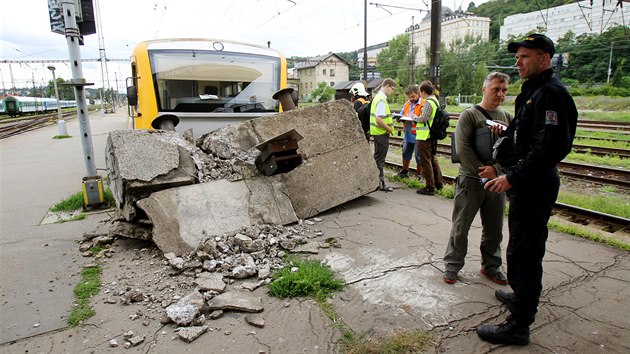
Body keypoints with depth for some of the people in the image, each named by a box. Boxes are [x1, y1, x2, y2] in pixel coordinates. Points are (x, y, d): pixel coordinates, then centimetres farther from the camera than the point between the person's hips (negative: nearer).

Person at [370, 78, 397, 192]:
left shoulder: (378, 97, 12)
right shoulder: (382, 100, -19)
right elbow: (379, 120, -26)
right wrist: (389, 128, -15)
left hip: (378, 133, 10)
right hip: (381, 133, -10)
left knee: (378, 158, 17)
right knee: (380, 160, -1)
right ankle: (381, 183, 8)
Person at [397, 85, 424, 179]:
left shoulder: (424, 104, -12)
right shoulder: (407, 104, 12)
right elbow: (401, 115, 20)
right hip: (408, 134, 7)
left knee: (418, 156, 2)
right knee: (405, 153, 18)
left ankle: (419, 175, 17)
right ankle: (405, 171, 35)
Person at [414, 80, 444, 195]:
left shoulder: (428, 102, -17)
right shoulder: (435, 100, 13)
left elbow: (424, 118, -21)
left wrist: (415, 118, -4)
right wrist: (417, 118, 11)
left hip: (425, 137, -10)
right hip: (432, 135, 10)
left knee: (426, 162, -2)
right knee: (432, 159, 21)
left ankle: (430, 187, 5)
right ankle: (438, 183, 31)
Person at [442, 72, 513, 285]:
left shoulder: (507, 118, 10)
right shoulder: (469, 115, -4)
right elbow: (462, 148, -13)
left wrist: (495, 169, -13)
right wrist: (481, 171, -15)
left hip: (497, 181, 5)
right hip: (471, 181, -4)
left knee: (494, 229, 14)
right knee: (461, 227, 4)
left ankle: (491, 266, 32)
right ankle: (452, 265, 18)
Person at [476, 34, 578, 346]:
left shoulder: (551, 93, -16)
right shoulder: (532, 91, 17)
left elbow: (550, 147, -26)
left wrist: (512, 177, -24)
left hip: (535, 186, -11)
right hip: (525, 183, 11)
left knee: (524, 251, -5)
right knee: (523, 246, 22)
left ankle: (519, 324, 5)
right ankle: (522, 296, 40)